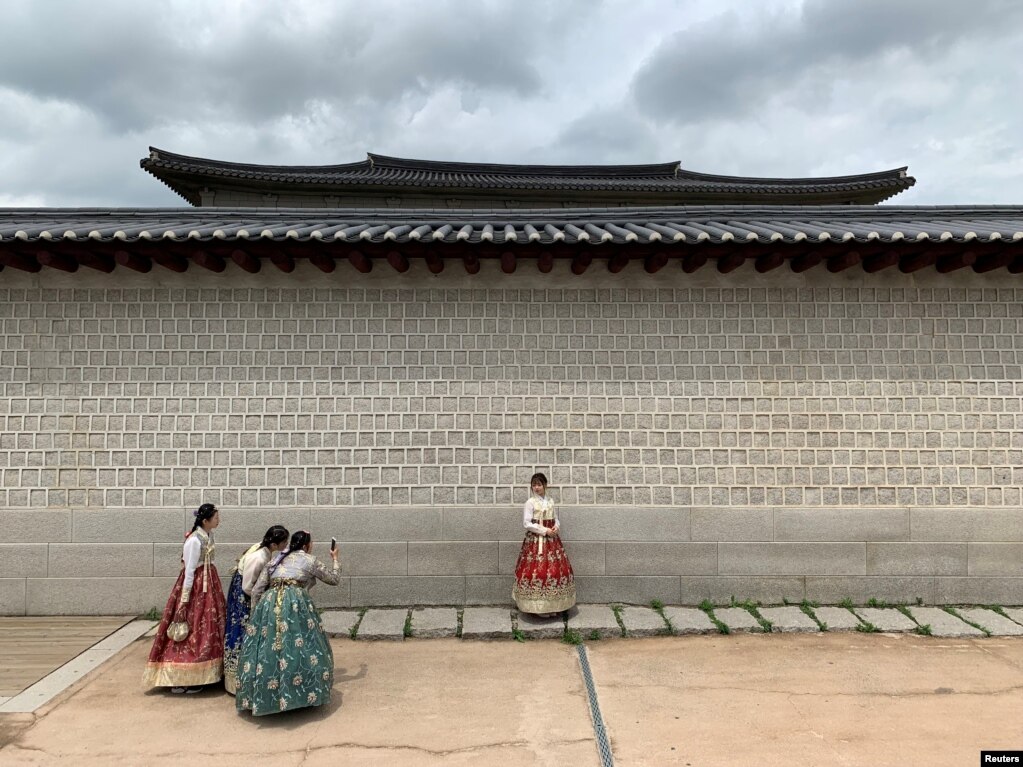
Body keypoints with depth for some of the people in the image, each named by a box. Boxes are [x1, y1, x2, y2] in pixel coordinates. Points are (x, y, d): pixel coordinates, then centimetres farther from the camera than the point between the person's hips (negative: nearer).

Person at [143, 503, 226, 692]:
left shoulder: (208, 535, 5)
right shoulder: (194, 541, -20)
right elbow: (189, 571, -19)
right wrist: (184, 600, -18)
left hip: (208, 584, 9)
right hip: (196, 586, -9)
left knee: (207, 628, 12)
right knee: (192, 630, -3)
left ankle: (196, 675, 21)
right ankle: (181, 679, 6)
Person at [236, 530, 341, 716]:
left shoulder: (276, 559, 26)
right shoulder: (309, 560, 15)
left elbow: (256, 590, 21)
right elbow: (334, 579, 24)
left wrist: (255, 614, 27)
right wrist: (335, 559, 40)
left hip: (269, 603, 4)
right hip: (294, 603, -4)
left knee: (266, 649, 10)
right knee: (300, 647, 6)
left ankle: (261, 696, 17)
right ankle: (306, 693, 10)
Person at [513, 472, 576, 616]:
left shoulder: (550, 501, 9)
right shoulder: (530, 503, -7)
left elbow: (556, 519, 15)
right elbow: (527, 524, -12)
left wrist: (556, 527, -8)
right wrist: (545, 531, -15)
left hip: (552, 540, 5)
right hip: (535, 541, -5)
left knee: (555, 569, 3)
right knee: (537, 571, -8)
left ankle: (551, 605, 15)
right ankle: (538, 606, 4)